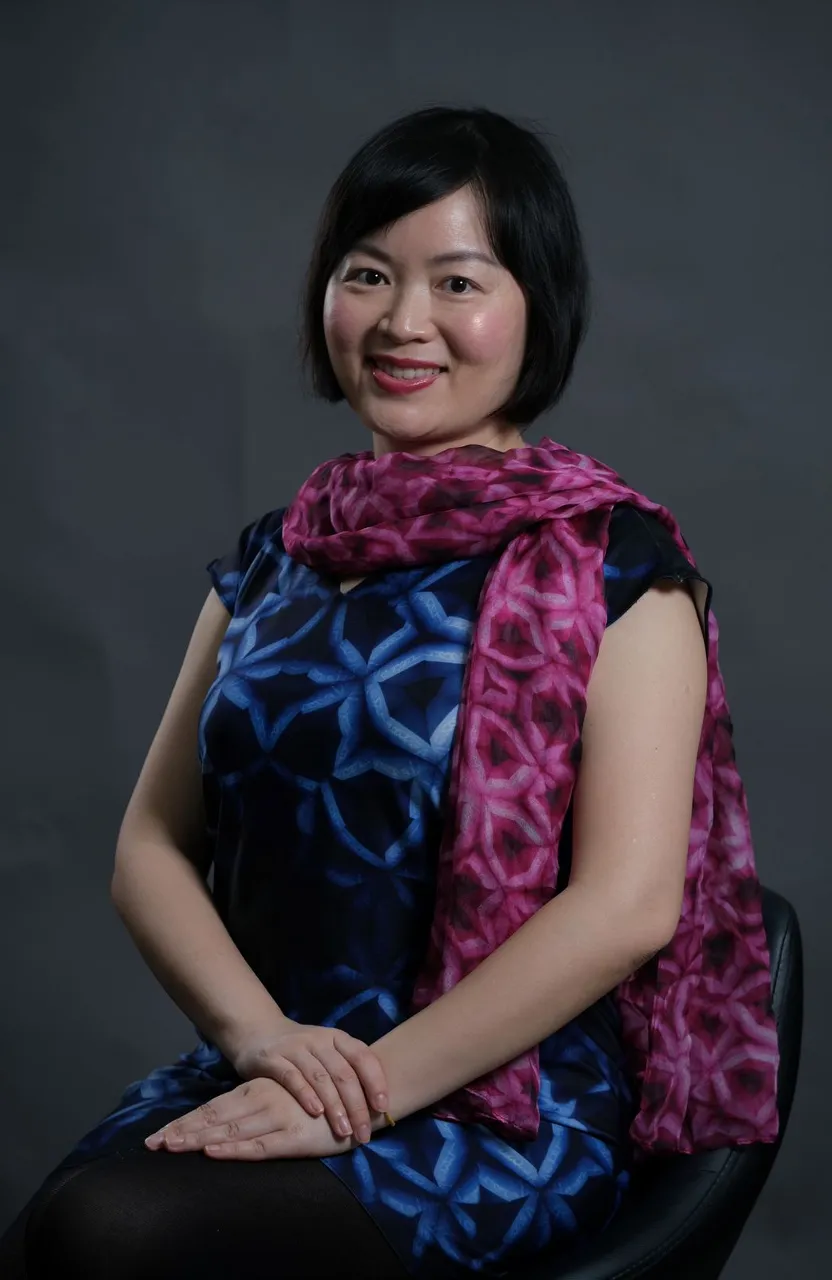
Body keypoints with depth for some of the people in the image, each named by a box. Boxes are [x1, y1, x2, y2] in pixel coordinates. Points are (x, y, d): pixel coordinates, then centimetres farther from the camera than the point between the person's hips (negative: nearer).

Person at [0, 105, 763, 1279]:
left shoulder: (610, 561, -3)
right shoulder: (271, 560, 14)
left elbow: (627, 904, -12)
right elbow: (152, 843, 11)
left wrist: (371, 1087, -16)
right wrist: (258, 1031, -8)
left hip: (503, 1112, -5)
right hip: (265, 1080, 5)